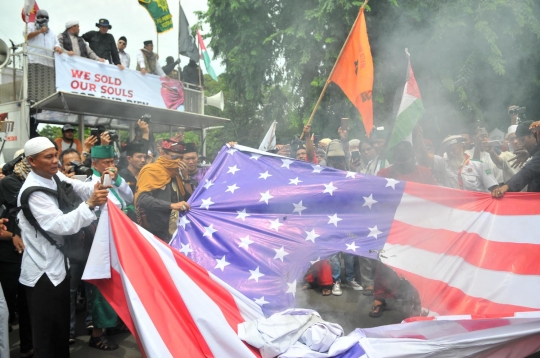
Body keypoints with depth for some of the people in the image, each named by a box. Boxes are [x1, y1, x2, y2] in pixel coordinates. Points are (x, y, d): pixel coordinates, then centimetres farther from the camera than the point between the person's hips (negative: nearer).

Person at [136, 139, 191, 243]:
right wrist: (172, 205, -31)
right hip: (155, 234, -7)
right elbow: (142, 200, -23)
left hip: (174, 233, 7)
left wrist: (185, 176, -1)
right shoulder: (151, 171, -8)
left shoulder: (175, 174, 13)